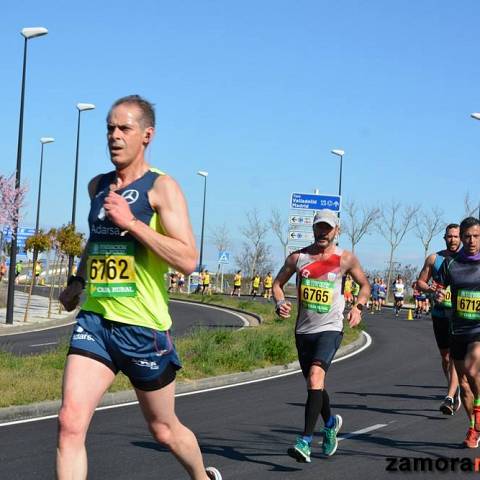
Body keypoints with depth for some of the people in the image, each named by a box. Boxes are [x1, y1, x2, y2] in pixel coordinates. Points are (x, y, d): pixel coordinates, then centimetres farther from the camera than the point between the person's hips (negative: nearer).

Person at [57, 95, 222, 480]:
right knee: (70, 422, -13)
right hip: (94, 319, 5)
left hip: (142, 325, -4)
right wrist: (77, 281, 20)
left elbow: (188, 260, -18)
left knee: (164, 429, 13)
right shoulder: (98, 186, 11)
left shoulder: (162, 187, -8)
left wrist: (131, 222, -21)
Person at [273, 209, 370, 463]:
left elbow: (364, 285, 13)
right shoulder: (298, 257, 4)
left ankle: (305, 441, -26)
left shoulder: (345, 259, 0)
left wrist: (358, 307, -5)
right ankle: (330, 423, 46)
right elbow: (278, 283, 13)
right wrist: (280, 303, -7)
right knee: (313, 383, 16)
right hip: (303, 329, 4)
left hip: (330, 328, -4)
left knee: (316, 375, -24)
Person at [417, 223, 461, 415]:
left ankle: (450, 398, -18)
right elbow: (420, 282, 10)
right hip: (439, 313, 3)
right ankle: (455, 392, 30)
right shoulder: (434, 259, 7)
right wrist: (429, 289, -10)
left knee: (455, 356, -14)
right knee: (445, 356, 11)